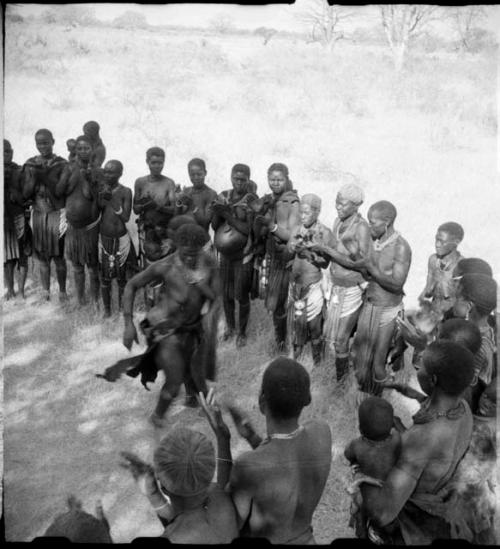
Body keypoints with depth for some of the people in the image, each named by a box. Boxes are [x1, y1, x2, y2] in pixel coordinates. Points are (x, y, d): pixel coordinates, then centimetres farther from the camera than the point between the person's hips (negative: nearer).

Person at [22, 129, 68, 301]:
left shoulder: (62, 164, -6)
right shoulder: (30, 164, 4)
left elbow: (60, 192, -12)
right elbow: (25, 194, 0)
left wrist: (45, 175, -20)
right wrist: (34, 176, -14)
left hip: (56, 214, -3)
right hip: (38, 214, 4)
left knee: (58, 256, 0)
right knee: (42, 256, 10)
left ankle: (62, 290, 16)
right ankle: (45, 291, 23)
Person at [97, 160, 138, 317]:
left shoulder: (125, 192, -8)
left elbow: (126, 217, -15)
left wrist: (112, 201, -24)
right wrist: (102, 200, -19)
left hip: (120, 239, -2)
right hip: (103, 238, 2)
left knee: (121, 276, 9)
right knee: (105, 276, 10)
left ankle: (122, 308, 26)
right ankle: (106, 308, 25)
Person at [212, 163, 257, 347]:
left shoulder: (251, 200, -11)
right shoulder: (223, 196, 2)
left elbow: (249, 229, -18)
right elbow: (214, 226, 3)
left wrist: (227, 214, -23)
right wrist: (217, 213, -18)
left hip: (243, 255, -4)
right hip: (224, 252, 4)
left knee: (241, 295, 3)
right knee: (225, 294, 13)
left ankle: (242, 332, 22)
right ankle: (230, 326, 35)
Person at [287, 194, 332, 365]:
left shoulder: (325, 233, -9)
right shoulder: (296, 230, 4)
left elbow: (325, 263, -10)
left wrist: (308, 252, -24)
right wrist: (293, 248, -16)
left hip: (313, 284, -4)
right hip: (295, 282, 4)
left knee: (314, 322, 3)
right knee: (295, 319, 13)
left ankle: (316, 360, 21)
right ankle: (296, 355, 32)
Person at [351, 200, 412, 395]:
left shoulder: (401, 248, -21)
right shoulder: (374, 241, -3)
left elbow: (396, 284, -25)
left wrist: (369, 266, -26)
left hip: (387, 310, -6)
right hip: (368, 304, 6)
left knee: (378, 358, 8)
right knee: (360, 352, 18)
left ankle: (375, 397, 30)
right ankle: (362, 389, 40)